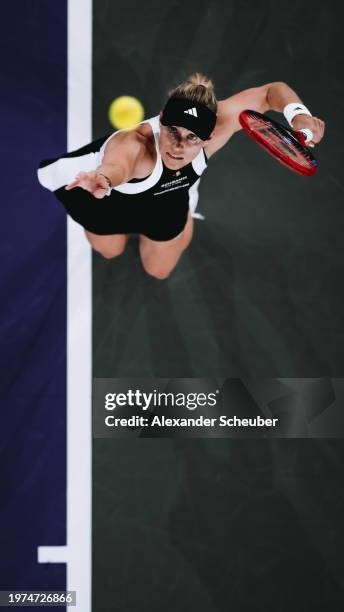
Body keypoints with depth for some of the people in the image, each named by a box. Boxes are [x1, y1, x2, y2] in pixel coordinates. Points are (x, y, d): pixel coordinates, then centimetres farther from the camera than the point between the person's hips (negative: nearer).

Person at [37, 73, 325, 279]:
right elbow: (117, 165, -78)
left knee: (159, 270, 25)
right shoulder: (135, 143, -53)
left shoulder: (214, 124, -40)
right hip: (105, 192, -3)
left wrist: (298, 114, -47)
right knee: (110, 251, 32)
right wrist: (104, 178, -101)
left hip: (167, 194, 3)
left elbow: (272, 91, -27)